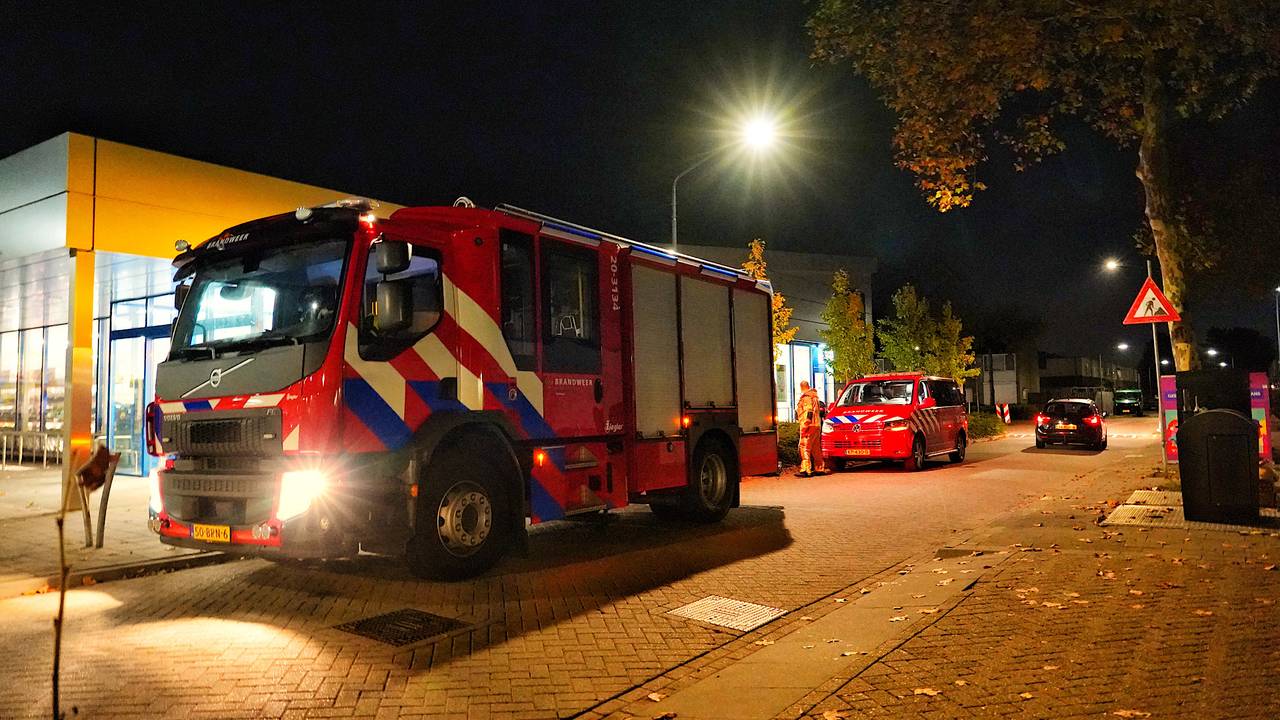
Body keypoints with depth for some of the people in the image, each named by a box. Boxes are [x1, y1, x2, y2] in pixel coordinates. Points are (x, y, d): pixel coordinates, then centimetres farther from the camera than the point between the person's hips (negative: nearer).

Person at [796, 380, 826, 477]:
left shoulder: (806, 398, -10)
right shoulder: (814, 397, 20)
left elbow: (808, 412, -19)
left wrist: (804, 426, -20)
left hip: (809, 426, -10)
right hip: (817, 426, 10)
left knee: (804, 448, -10)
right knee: (816, 449, 14)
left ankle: (806, 470, -15)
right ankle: (819, 468, 19)